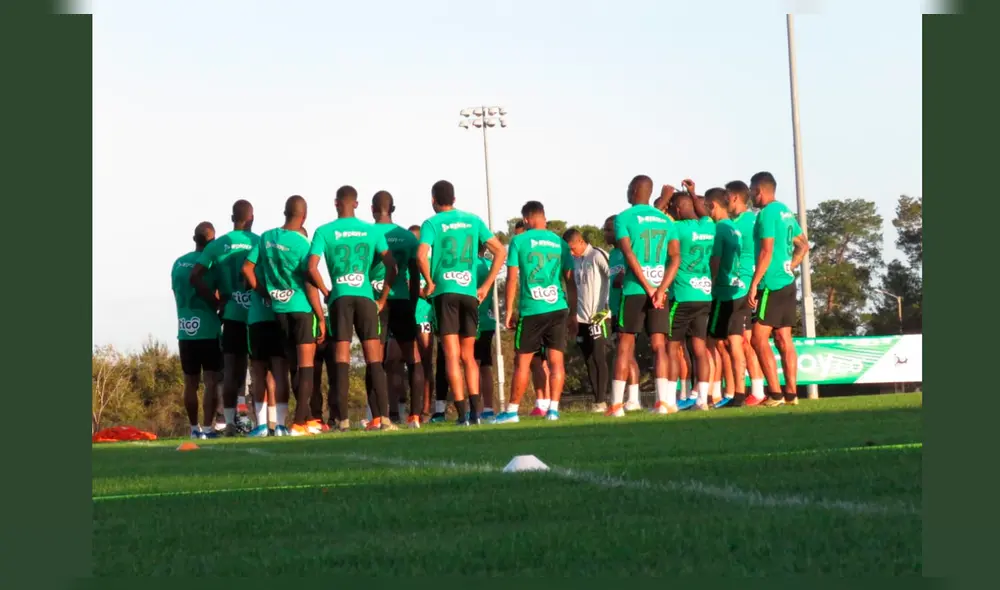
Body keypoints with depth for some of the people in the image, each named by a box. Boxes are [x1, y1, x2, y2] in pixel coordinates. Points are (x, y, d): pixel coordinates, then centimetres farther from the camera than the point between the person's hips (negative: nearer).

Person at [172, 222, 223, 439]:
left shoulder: (178, 264, 9)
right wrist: (221, 316, 11)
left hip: (185, 331, 5)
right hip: (208, 330, -5)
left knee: (190, 383, 11)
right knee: (211, 381, -4)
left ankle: (194, 429, 17)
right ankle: (207, 428, -11)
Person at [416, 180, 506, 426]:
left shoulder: (431, 224, 0)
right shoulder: (473, 220, 12)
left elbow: (421, 255, -18)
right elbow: (500, 251, 9)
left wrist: (429, 282, -3)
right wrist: (486, 285, 11)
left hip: (445, 292, -3)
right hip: (470, 293, 3)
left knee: (452, 355, -3)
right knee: (468, 355, 13)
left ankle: (462, 413, -9)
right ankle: (476, 411, 3)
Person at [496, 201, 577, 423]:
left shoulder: (519, 241, 1)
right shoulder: (559, 242, 10)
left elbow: (512, 278, -1)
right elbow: (570, 281, 12)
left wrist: (509, 311, 4)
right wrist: (573, 314, 18)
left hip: (531, 310, -2)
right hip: (558, 308, 2)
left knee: (522, 361, 4)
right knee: (556, 360, 2)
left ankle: (512, 411, 8)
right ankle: (553, 409, -5)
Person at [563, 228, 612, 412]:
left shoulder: (597, 256, -7)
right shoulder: (574, 262, 15)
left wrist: (607, 307, -14)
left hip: (598, 317, -7)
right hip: (582, 319, 7)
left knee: (599, 358, -9)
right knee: (589, 361, 6)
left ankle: (602, 401, -7)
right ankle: (598, 401, 8)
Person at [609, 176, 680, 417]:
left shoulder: (624, 218, -1)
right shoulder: (665, 220, 12)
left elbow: (629, 255, -10)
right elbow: (675, 257, 1)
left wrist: (649, 288, -10)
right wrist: (660, 289, -8)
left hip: (634, 290, -3)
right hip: (660, 290, 3)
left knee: (625, 345, 1)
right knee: (659, 345, 2)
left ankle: (617, 403, -2)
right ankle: (663, 401, -9)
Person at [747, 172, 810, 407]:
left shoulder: (767, 214, -13)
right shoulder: (785, 212, 15)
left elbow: (767, 251, -19)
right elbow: (803, 245, 22)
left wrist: (754, 284, -18)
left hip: (772, 284, -9)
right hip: (787, 282, 9)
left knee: (759, 338, -9)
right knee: (784, 339, 10)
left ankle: (775, 393, -15)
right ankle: (791, 393, 9)